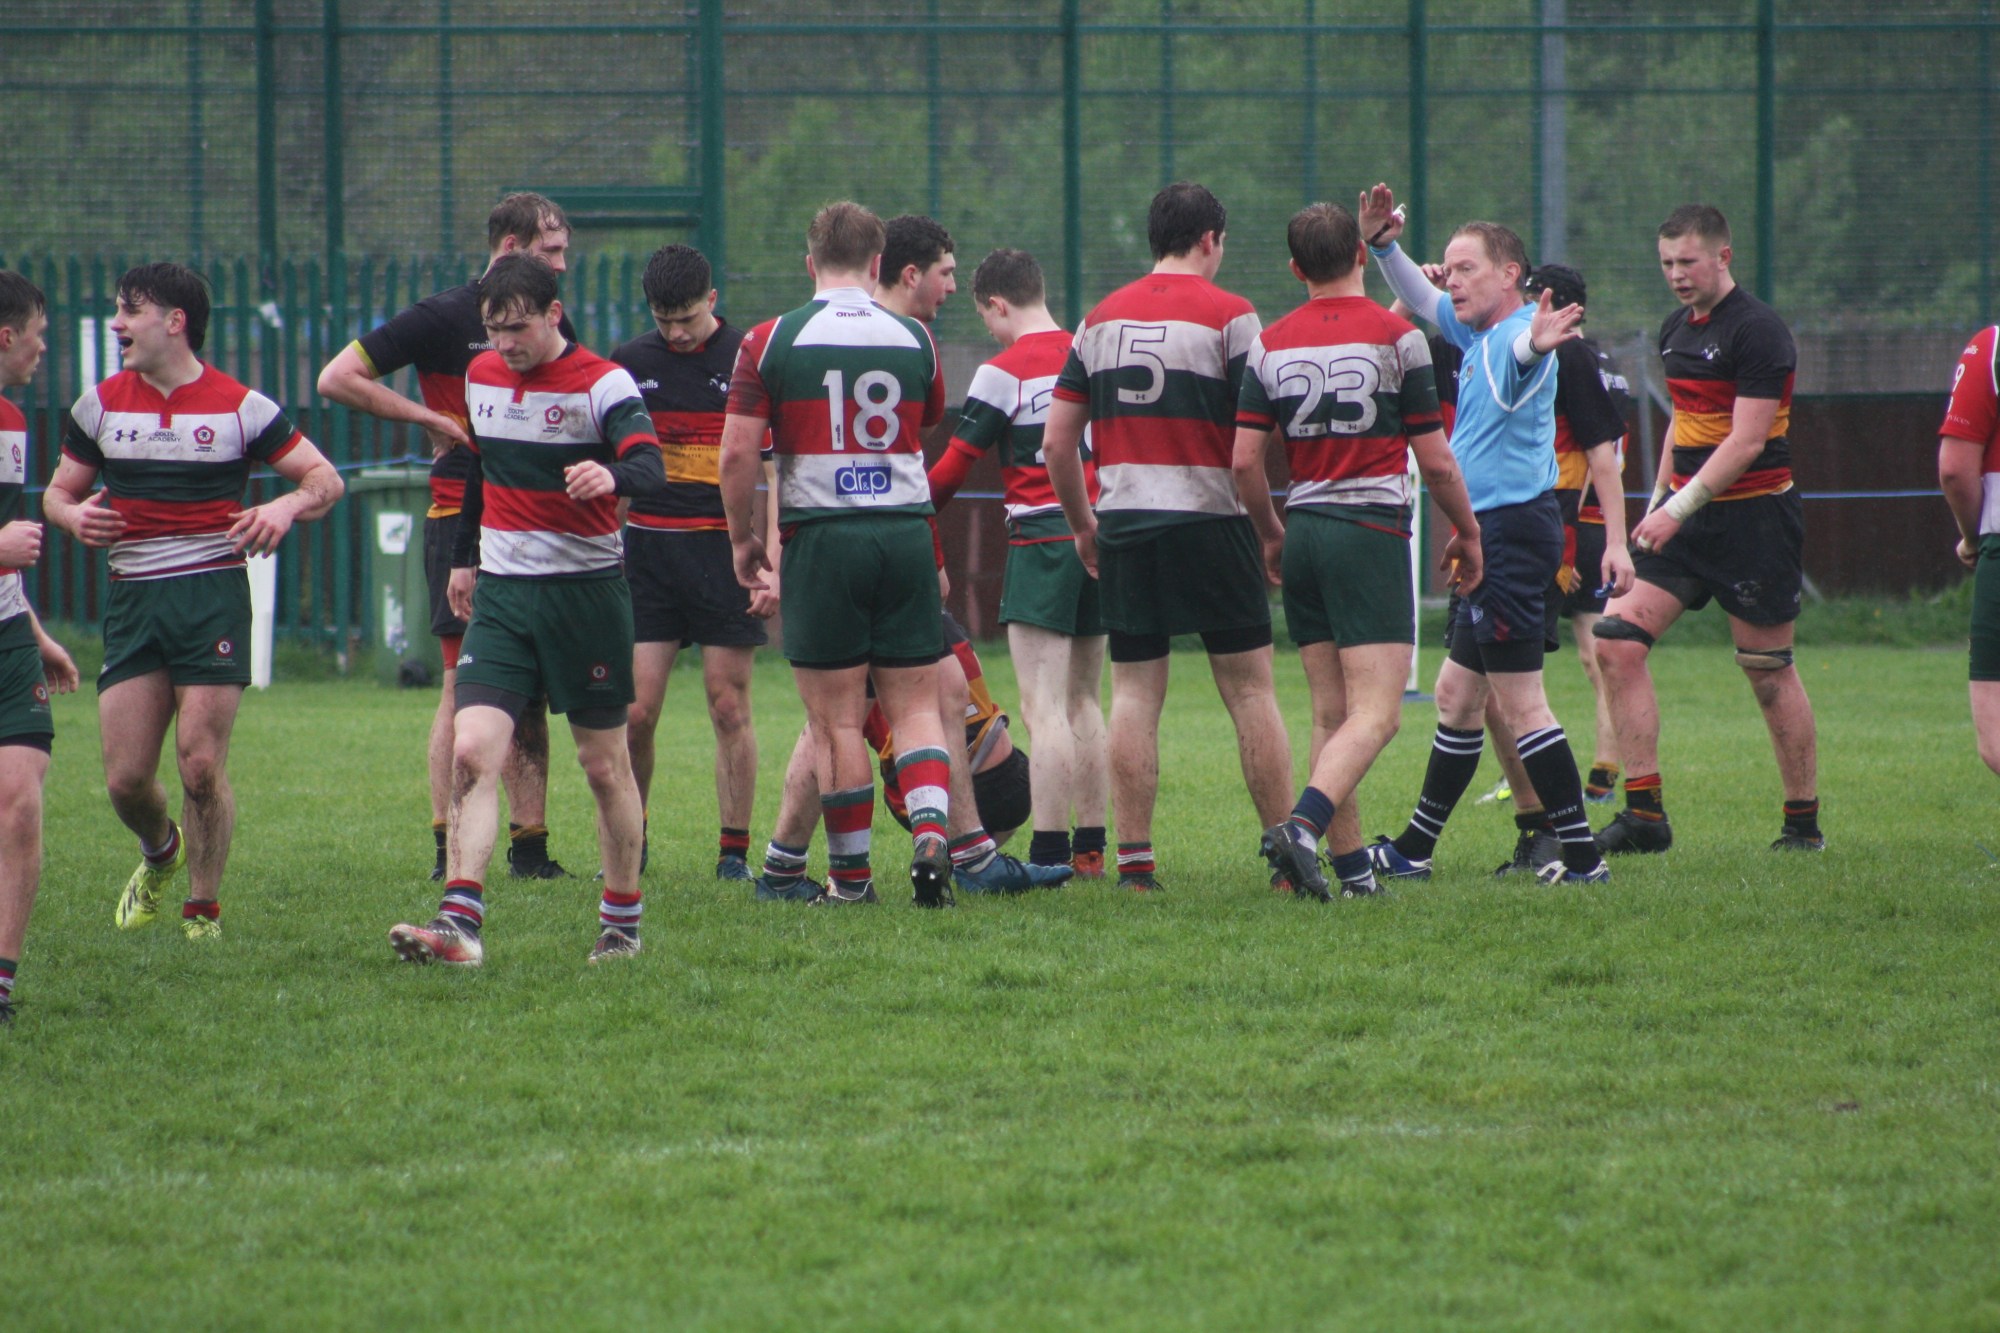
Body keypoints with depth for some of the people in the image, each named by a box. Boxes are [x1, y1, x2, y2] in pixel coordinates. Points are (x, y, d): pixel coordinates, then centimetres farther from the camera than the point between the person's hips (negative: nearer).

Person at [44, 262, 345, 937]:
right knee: (125, 778, -1)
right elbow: (60, 488, 19)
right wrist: (72, 515, -5)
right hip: (132, 598, 3)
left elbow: (324, 478, 5)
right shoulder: (100, 406, 9)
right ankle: (160, 852, 32)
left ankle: (203, 909, 7)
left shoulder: (240, 407, 0)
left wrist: (287, 506, -16)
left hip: (214, 595, -3)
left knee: (202, 766, -11)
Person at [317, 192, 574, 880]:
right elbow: (338, 377, -7)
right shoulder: (446, 317, -5)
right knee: (467, 680, -9)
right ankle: (449, 847, -8)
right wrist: (430, 418, -10)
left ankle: (530, 844, 9)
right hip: (463, 515, -6)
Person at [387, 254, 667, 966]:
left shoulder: (602, 383, -10)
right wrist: (464, 555, 29)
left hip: (586, 590, -4)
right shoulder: (481, 376, 8)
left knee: (605, 765, 5)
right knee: (471, 752, -12)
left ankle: (622, 922, 21)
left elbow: (650, 467, -26)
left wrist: (611, 476, -48)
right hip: (501, 591, 4)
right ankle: (461, 921, -20)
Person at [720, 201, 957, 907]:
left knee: (837, 718, 2)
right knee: (915, 704, 8)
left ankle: (850, 873, 6)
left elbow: (738, 451, -6)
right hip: (907, 530, 2)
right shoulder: (914, 339, 6)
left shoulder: (773, 340, -3)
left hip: (822, 533, -2)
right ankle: (929, 830, -14)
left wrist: (742, 536, 7)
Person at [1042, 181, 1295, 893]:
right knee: (1250, 689, 2)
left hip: (1123, 523, 4)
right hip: (1209, 519, -4)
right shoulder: (1229, 315, -5)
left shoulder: (1101, 319, 10)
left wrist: (1083, 527, 20)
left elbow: (1056, 440, 10)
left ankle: (1133, 860, 0)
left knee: (1134, 693, 5)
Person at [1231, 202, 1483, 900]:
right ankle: (1302, 828, -31)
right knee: (1375, 713, -10)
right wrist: (1467, 533, 11)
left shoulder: (1271, 345, 5)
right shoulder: (1395, 336, -5)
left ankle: (1351, 865, 7)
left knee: (1331, 713, 11)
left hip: (1304, 533, 5)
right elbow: (1436, 458, -4)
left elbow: (1244, 459, 2)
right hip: (1372, 530, -5)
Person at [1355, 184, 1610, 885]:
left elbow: (1521, 351, -40)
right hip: (1492, 536, 11)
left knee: (1520, 702, -11)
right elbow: (1426, 301, 32)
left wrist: (1532, 343, -64)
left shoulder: (1513, 335, -15)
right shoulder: (1479, 335, 15)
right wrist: (1384, 247, 17)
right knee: (1457, 694, 17)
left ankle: (1582, 854, -10)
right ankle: (1415, 848, 27)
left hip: (1512, 528, -11)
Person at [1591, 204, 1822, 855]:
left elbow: (1746, 441, -18)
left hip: (1752, 515, -8)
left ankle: (1804, 823, 10)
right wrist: (1657, 504, 19)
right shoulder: (1676, 331, 13)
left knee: (1768, 671, -2)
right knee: (1617, 640, -6)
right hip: (1685, 513, 8)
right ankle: (1644, 812, -5)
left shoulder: (1757, 331, -13)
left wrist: (1679, 508, -23)